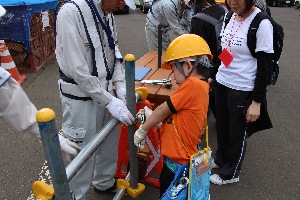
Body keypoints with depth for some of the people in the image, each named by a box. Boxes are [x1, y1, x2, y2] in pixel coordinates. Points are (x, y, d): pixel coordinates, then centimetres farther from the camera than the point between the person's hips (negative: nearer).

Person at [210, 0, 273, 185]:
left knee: (237, 132, 11)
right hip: (222, 83, 7)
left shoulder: (262, 24, -18)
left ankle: (230, 173, 33)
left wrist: (257, 101, -16)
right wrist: (213, 75, 18)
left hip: (243, 90, -6)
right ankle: (221, 159, 46)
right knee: (222, 126, 21)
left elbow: (264, 66, -17)